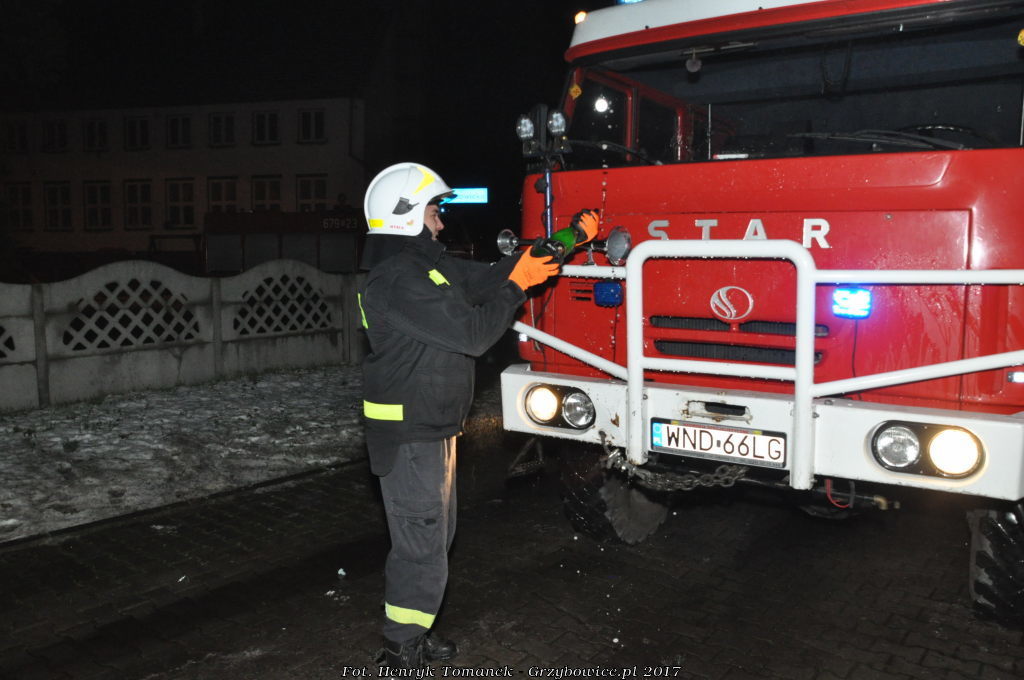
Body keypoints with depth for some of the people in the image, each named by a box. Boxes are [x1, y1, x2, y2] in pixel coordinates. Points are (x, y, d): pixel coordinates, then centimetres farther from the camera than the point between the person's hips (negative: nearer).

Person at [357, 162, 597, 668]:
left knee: (433, 534, 20)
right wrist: (517, 285, -9)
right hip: (409, 436, -10)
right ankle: (401, 654, 14)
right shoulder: (398, 279, -21)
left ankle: (411, 634, 34)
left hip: (432, 428, 10)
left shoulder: (426, 265, 11)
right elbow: (473, 333, -23)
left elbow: (488, 278, 15)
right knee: (421, 547, -1)